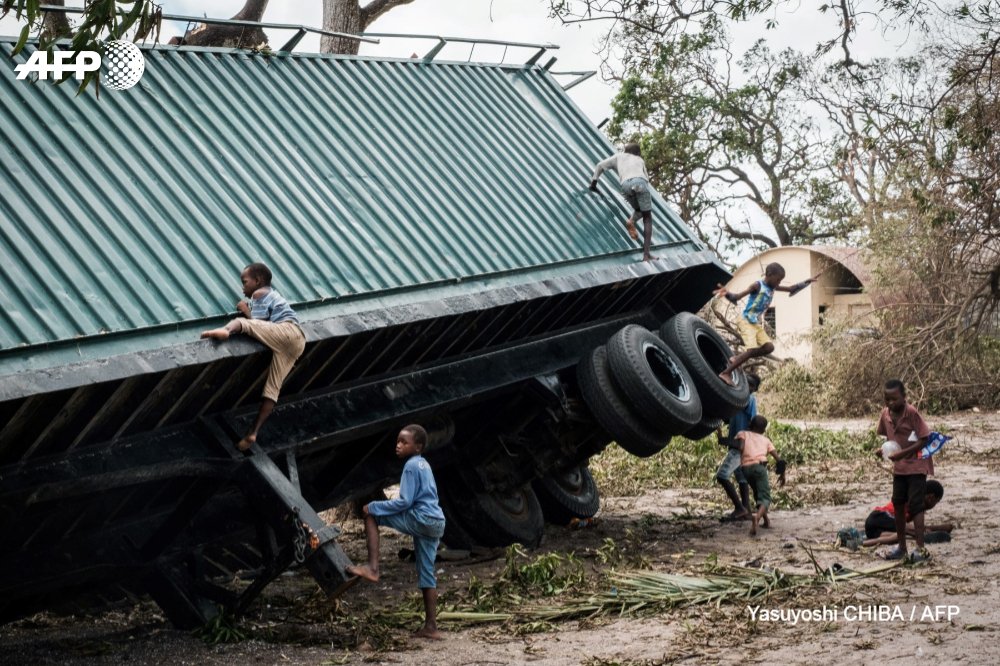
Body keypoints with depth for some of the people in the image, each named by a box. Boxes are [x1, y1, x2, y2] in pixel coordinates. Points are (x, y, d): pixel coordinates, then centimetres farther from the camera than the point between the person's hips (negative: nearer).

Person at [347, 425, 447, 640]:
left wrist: (374, 507, -9)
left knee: (371, 514, -5)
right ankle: (430, 626, 12)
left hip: (421, 519, -9)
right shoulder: (423, 465, 21)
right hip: (436, 523, 9)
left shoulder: (411, 466, -8)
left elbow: (404, 502, -14)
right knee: (426, 573, 12)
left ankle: (372, 567, -14)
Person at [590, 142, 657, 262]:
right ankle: (646, 254, -6)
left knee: (638, 209, 30)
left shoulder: (619, 157, 36)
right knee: (647, 217, 7)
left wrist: (594, 181, 33)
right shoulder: (639, 160, 37)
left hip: (626, 184, 1)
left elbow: (600, 165, 29)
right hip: (640, 182, -1)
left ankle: (631, 220, -5)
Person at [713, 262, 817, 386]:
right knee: (752, 350, -21)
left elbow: (791, 289, 24)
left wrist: (806, 282, 19)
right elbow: (737, 297, -24)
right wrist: (727, 293, -46)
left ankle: (737, 359, 6)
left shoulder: (772, 288, 8)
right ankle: (726, 373, -17)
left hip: (758, 324, 8)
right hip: (747, 321, -8)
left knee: (769, 347, -6)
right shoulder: (757, 286, -16)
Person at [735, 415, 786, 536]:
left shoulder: (742, 434, 23)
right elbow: (778, 459, 18)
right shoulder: (765, 439, 26)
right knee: (765, 497, -6)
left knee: (758, 493, 26)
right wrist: (782, 474, 28)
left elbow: (741, 447, -1)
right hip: (760, 466, -2)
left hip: (746, 467, 2)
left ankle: (766, 520, 28)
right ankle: (757, 516, -36)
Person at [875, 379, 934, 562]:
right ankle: (901, 547, 21)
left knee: (915, 506, -11)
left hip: (916, 465, -7)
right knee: (898, 505, 11)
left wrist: (903, 452, -28)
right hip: (899, 466, 7)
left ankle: (921, 548, -10)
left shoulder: (911, 412, -20)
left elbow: (924, 439, -19)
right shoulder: (885, 414, -1)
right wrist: (885, 450, -7)